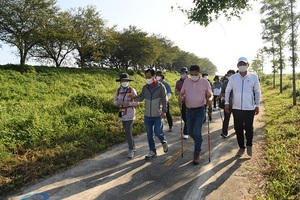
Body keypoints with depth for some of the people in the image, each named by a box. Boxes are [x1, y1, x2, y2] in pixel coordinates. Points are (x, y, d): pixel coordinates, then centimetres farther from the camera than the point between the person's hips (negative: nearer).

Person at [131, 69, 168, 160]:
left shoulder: (161, 87, -6)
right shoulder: (145, 87, 4)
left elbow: (164, 100, -7)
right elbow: (141, 97, 6)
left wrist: (164, 111, -15)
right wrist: (133, 97, -14)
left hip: (157, 115, -4)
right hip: (147, 115, 4)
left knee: (158, 132, -5)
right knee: (149, 134, 9)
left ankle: (164, 142, 28)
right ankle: (152, 151, 25)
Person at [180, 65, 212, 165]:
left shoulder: (204, 82, -6)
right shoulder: (186, 81, 2)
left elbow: (210, 95, 3)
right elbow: (182, 93, 13)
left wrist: (209, 100, -18)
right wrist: (182, 98, -9)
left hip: (200, 110, -4)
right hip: (189, 110, 4)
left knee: (197, 132, -9)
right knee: (190, 131, 12)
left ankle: (197, 154, 6)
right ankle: (198, 144, 43)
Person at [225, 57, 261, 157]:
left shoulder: (253, 77, -2)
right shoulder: (233, 77, 0)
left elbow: (257, 92, 5)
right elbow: (227, 90, 9)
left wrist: (257, 105, 4)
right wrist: (226, 103, 1)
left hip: (249, 108, -1)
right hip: (236, 108, 2)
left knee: (249, 128, 1)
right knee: (238, 129, 8)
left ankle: (249, 145, 28)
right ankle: (241, 147, 26)